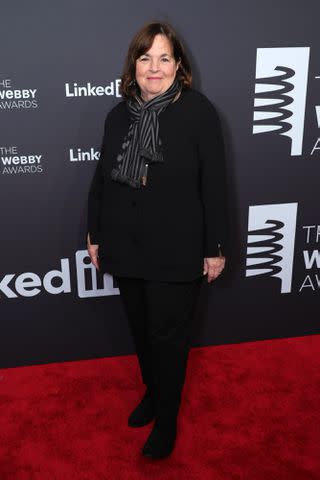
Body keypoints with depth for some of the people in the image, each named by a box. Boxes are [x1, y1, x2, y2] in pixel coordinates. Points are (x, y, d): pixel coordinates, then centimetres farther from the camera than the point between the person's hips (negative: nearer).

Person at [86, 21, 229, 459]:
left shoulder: (198, 111, -9)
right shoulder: (119, 115, 6)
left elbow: (214, 185, -9)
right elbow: (101, 179, 11)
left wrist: (216, 247, -8)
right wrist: (95, 234, 12)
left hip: (176, 251, -4)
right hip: (125, 248, 5)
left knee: (169, 334, 8)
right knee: (140, 328, 18)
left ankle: (167, 417, 29)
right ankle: (152, 391, 44)